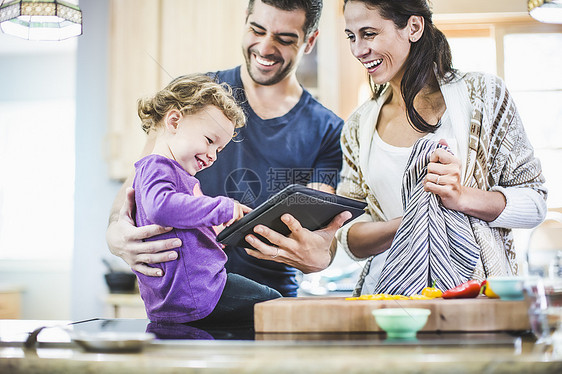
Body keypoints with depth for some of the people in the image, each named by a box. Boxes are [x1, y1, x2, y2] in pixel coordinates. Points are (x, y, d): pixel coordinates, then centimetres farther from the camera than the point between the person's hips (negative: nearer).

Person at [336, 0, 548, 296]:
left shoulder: (483, 94, 5)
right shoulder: (358, 127, 14)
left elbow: (535, 202, 4)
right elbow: (350, 240, 10)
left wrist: (461, 197, -13)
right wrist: (411, 222, -10)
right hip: (389, 293, 3)